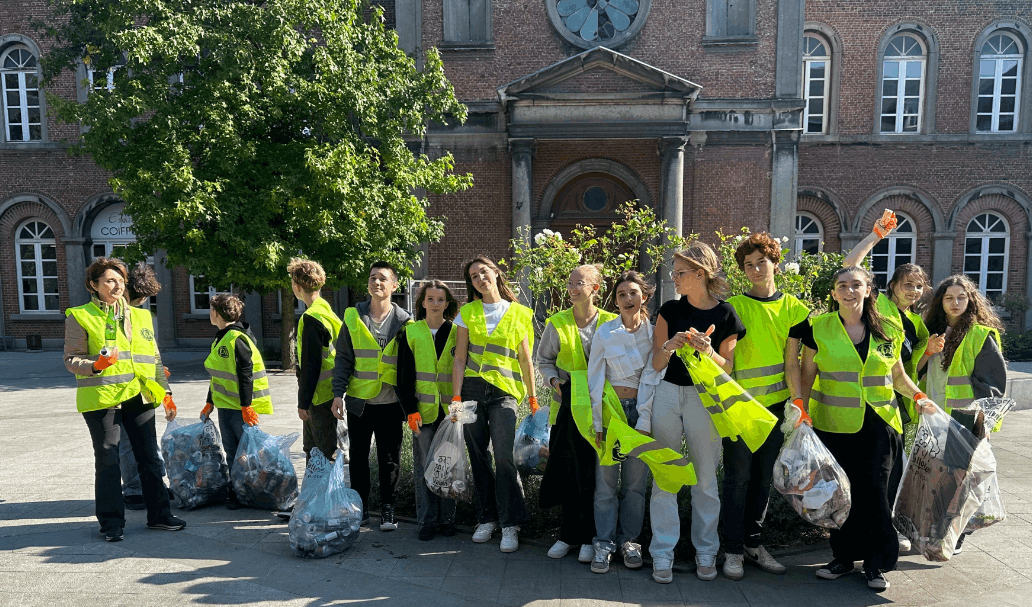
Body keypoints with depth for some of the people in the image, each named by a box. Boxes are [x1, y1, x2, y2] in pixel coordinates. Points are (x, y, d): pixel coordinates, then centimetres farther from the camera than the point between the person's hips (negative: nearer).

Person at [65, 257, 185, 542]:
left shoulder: (141, 316, 13)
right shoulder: (80, 317, -1)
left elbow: (154, 360, 18)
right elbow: (72, 359, -3)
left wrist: (165, 394, 14)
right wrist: (95, 366, -24)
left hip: (139, 397, 4)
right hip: (102, 398, -4)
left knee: (150, 458, 9)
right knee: (107, 461, 4)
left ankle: (158, 514, 20)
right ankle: (112, 522, 17)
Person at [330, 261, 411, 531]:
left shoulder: (403, 322, 1)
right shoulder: (353, 317, 4)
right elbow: (343, 358, 4)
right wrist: (338, 393, -5)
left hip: (390, 403, -1)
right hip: (358, 401, 1)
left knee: (390, 458, 6)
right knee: (358, 456, 10)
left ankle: (387, 508, 21)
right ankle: (360, 506, 25)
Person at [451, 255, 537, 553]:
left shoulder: (519, 314, 7)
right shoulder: (467, 313, 9)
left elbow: (525, 360, 10)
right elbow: (459, 360, 5)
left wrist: (533, 398, 8)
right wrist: (456, 397, -3)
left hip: (504, 392, -2)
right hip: (472, 389, 2)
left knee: (503, 457, -12)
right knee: (478, 458, 6)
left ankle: (510, 525, -1)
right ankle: (486, 519, 20)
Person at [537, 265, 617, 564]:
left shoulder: (610, 323, 1)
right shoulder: (557, 323, 5)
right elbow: (544, 360, 14)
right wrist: (554, 380, -3)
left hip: (599, 407, -1)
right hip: (567, 407, 1)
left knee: (594, 472, 0)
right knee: (568, 470, 3)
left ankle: (588, 537, 15)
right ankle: (570, 534, 18)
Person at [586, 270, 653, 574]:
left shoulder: (654, 332, 3)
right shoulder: (604, 333, 2)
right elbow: (594, 379, 4)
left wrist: (646, 421, -6)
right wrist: (597, 422, 0)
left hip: (642, 411, 1)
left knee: (636, 479, 6)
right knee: (606, 478, 0)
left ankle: (629, 539, 21)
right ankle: (603, 543, 12)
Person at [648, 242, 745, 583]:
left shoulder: (726, 315, -2)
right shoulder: (670, 310, 4)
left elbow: (727, 367, -1)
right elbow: (657, 363, 3)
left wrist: (708, 351, -20)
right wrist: (670, 345, -17)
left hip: (705, 401, -2)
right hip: (668, 395, 2)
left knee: (705, 479, 7)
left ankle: (706, 552, 23)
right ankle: (663, 553, 13)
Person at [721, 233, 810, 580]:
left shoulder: (792, 307, 5)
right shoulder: (734, 306, -4)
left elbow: (791, 362, 3)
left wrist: (797, 404, -1)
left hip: (775, 404, 4)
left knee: (764, 476, 13)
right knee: (738, 477, 1)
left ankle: (754, 544, 26)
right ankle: (733, 550, 13)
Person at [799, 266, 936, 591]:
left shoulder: (888, 330, 6)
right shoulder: (819, 328, 0)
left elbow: (898, 375, 16)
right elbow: (807, 375, 4)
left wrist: (918, 395, 1)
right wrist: (801, 408, -7)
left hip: (878, 424, 1)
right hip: (834, 426, -1)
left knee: (875, 491, -2)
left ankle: (876, 563, 14)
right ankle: (843, 556, 22)